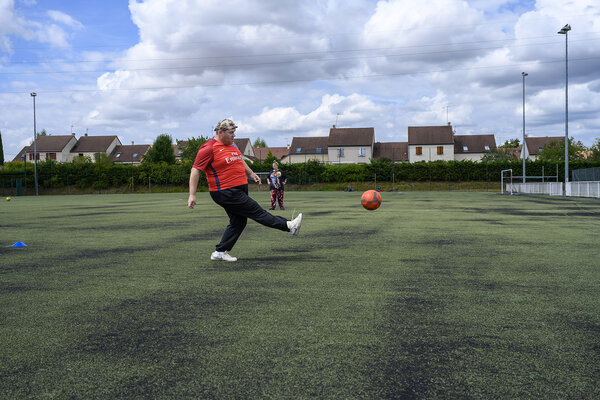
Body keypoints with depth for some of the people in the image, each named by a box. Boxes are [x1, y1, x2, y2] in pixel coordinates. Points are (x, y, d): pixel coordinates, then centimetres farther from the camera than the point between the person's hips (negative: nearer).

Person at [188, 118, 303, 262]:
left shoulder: (231, 145, 15)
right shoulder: (209, 148, -12)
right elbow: (195, 170, -12)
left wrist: (251, 173, 30)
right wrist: (192, 195, -16)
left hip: (240, 190, 10)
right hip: (226, 193, -10)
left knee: (239, 222, 10)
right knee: (257, 212, -7)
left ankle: (219, 252, 17)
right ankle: (289, 226, -5)